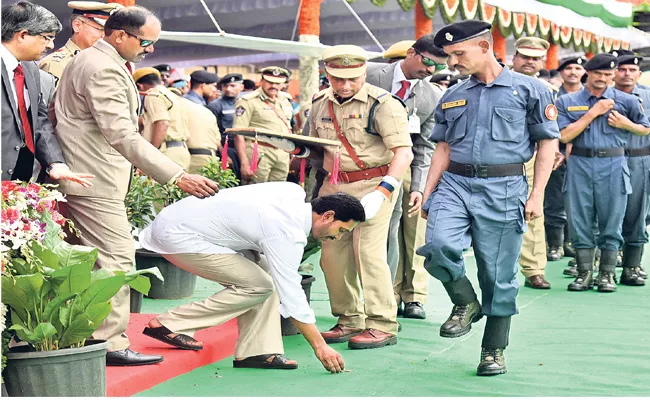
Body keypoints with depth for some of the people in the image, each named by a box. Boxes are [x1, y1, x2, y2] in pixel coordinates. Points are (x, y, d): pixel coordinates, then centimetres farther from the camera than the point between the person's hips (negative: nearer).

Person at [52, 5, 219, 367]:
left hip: (79, 176, 11)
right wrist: (178, 176, -29)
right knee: (117, 257, -10)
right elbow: (123, 135, -26)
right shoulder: (104, 70, -19)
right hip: (95, 180, -11)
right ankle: (111, 343, -8)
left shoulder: (89, 60, 16)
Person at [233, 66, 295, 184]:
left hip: (282, 155, 6)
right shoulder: (248, 101, -3)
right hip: (259, 154, -6)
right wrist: (244, 164, -18)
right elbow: (238, 134, -10)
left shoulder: (285, 102, 19)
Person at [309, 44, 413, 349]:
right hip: (334, 185, 7)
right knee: (332, 254, 5)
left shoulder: (382, 104, -12)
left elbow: (404, 153, -19)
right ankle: (349, 320, 18)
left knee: (368, 251, -13)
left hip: (373, 183, -6)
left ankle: (382, 326, -6)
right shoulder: (320, 104, 8)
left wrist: (380, 192, -28)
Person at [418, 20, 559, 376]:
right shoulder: (452, 96, 15)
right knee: (439, 245, -23)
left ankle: (493, 351, 16)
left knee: (498, 274, 1)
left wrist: (536, 195, -4)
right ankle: (465, 303, 5)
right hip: (454, 183, 3)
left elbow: (547, 143, 3)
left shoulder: (529, 89, 3)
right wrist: (428, 194, 11)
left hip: (503, 189, -3)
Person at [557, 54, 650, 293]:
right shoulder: (567, 102, 6)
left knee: (611, 222, 2)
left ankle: (607, 274, 12)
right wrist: (593, 112, -8)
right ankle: (584, 273, 12)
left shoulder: (627, 101, 7)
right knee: (580, 222, 3)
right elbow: (565, 136, -6)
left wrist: (626, 124, -5)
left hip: (613, 166, 0)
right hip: (579, 166, 1)